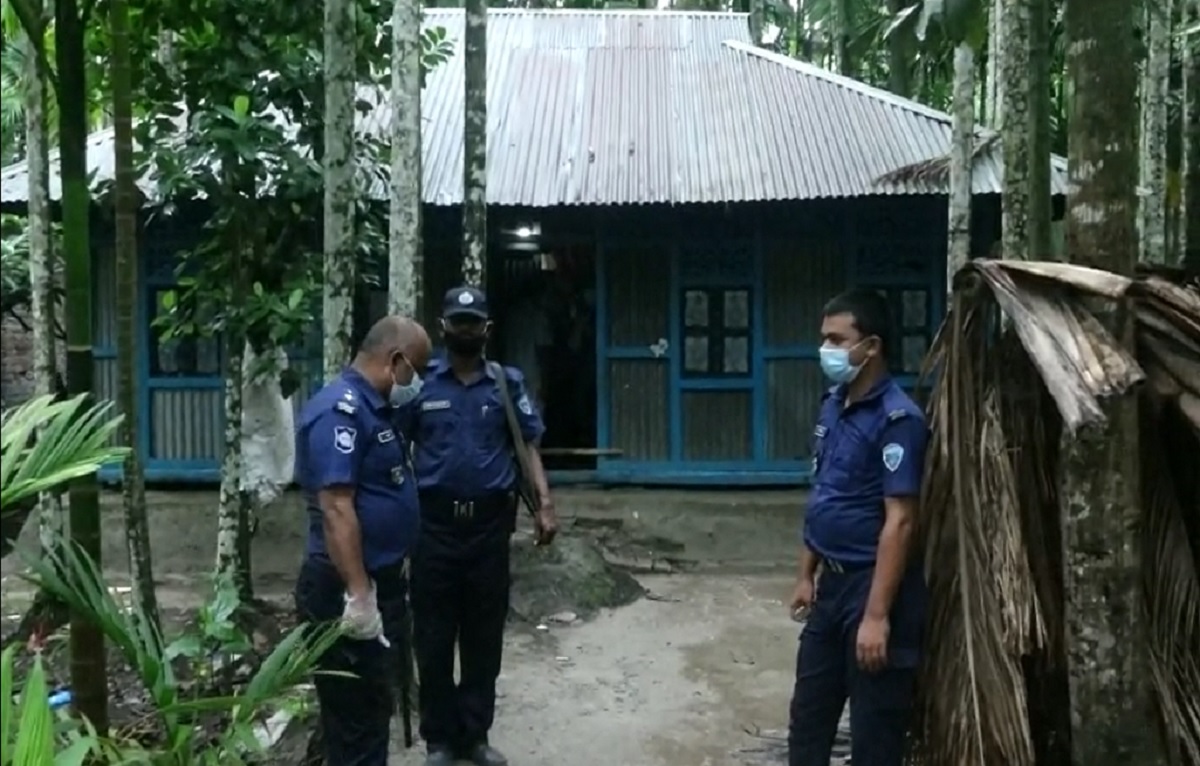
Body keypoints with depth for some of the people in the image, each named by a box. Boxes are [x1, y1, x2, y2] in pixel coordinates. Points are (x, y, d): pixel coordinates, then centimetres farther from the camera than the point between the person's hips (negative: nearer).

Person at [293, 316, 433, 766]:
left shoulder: (373, 407, 13)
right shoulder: (341, 410, -19)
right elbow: (336, 509, -26)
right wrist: (358, 594, -28)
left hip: (381, 580, 10)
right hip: (348, 592, -10)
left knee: (375, 704, 21)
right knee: (354, 714, 1)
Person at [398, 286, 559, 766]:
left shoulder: (508, 383, 4)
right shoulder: (420, 383, 0)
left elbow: (528, 446, 4)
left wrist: (545, 504, -7)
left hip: (490, 522, 1)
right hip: (434, 523, -1)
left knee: (484, 636, 10)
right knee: (433, 637, 6)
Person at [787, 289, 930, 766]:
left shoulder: (897, 419, -19)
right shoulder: (833, 406, 7)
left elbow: (899, 521, -22)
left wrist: (877, 614, -24)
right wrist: (806, 574, 16)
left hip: (874, 585, -8)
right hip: (833, 582, 8)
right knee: (808, 713, 19)